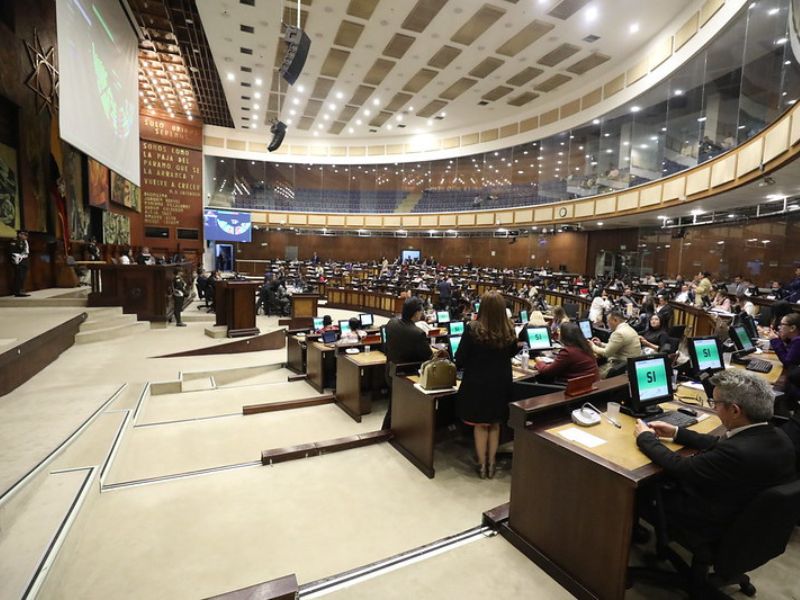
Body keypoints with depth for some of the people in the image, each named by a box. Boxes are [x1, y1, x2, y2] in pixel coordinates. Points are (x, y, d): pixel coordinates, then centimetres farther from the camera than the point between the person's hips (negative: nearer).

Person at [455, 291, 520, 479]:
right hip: (501, 383, 4)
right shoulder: (509, 330, -7)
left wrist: (459, 363, 8)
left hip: (477, 383, -3)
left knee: (480, 425, 13)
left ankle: (482, 465, 24)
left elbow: (460, 360, -13)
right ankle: (491, 464, 30)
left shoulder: (472, 329, -19)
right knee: (495, 424, 20)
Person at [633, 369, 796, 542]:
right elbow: (720, 444, 4)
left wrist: (645, 437, -12)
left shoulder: (738, 453, -38)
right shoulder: (775, 436, -12)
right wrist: (676, 432, 8)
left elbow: (680, 468, -26)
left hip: (716, 525, -7)